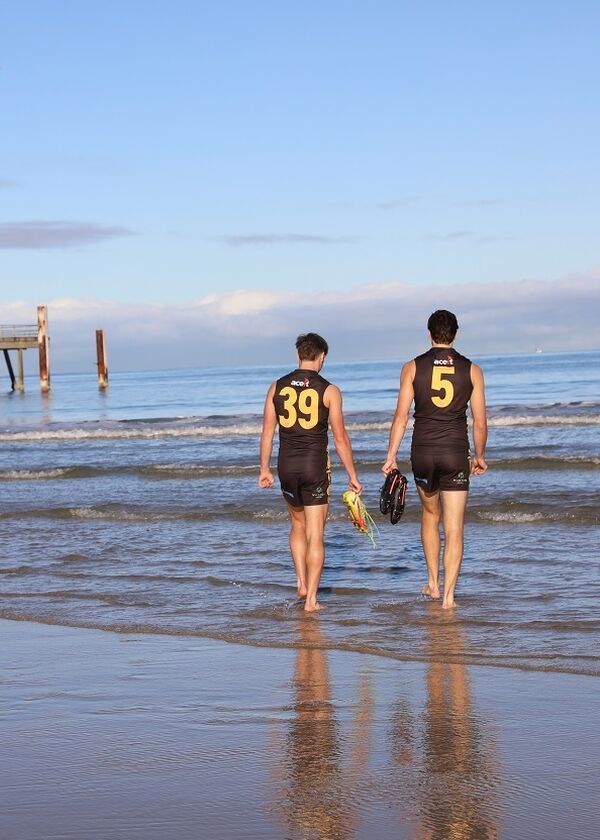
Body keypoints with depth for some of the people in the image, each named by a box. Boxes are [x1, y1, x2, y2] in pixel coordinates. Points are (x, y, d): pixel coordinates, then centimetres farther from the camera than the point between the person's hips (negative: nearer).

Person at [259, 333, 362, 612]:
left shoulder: (277, 387, 3)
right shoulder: (329, 391, -6)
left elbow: (267, 432, 5)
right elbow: (340, 437, -6)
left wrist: (264, 469, 13)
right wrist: (352, 476, 1)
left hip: (287, 466, 3)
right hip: (315, 466, -3)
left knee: (298, 526, 24)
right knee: (315, 535, 2)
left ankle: (302, 582, 16)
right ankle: (311, 599, 1)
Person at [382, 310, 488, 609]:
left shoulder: (412, 368, 0)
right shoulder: (472, 370, 1)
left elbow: (401, 416, -4)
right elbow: (480, 422, 2)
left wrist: (391, 456, 2)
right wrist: (480, 456, 16)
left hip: (423, 452, 1)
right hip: (456, 454, -1)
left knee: (430, 514, 23)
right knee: (454, 528, 1)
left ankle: (433, 583, 27)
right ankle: (448, 595, -4)